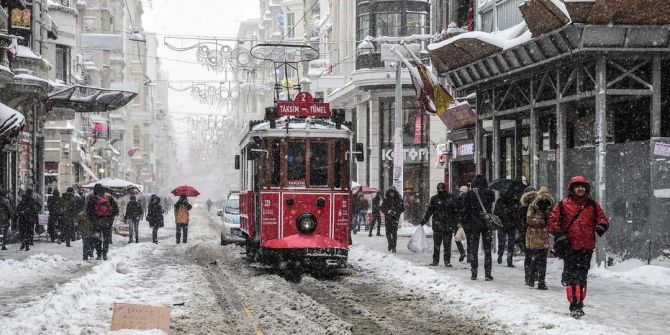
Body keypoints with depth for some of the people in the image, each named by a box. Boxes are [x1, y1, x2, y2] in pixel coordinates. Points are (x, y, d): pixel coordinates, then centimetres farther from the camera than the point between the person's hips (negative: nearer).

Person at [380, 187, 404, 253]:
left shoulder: (398, 199, 1)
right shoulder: (386, 199, 4)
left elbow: (402, 208, 5)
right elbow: (382, 208, 7)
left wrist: (396, 212, -11)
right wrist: (387, 211, -11)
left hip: (395, 217, -2)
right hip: (388, 217, 2)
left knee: (394, 232, -11)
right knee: (388, 231, 1)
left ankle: (393, 247, -7)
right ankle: (390, 243, 26)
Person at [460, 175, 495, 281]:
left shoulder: (469, 194, -3)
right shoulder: (490, 193, -1)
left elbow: (464, 210, -3)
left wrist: (464, 224, 2)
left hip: (472, 224, 0)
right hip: (487, 224, 0)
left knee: (473, 249, 8)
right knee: (487, 250, 6)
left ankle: (474, 274, 6)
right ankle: (487, 274, 1)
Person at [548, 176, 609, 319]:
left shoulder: (592, 205, 11)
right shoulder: (563, 205, 4)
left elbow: (602, 218, 13)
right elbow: (552, 220, 5)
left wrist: (601, 226, -9)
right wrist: (557, 231, -14)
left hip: (587, 247, 2)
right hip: (569, 247, -2)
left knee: (582, 277, 9)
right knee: (572, 277, -8)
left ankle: (579, 304, 19)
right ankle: (574, 306, -8)